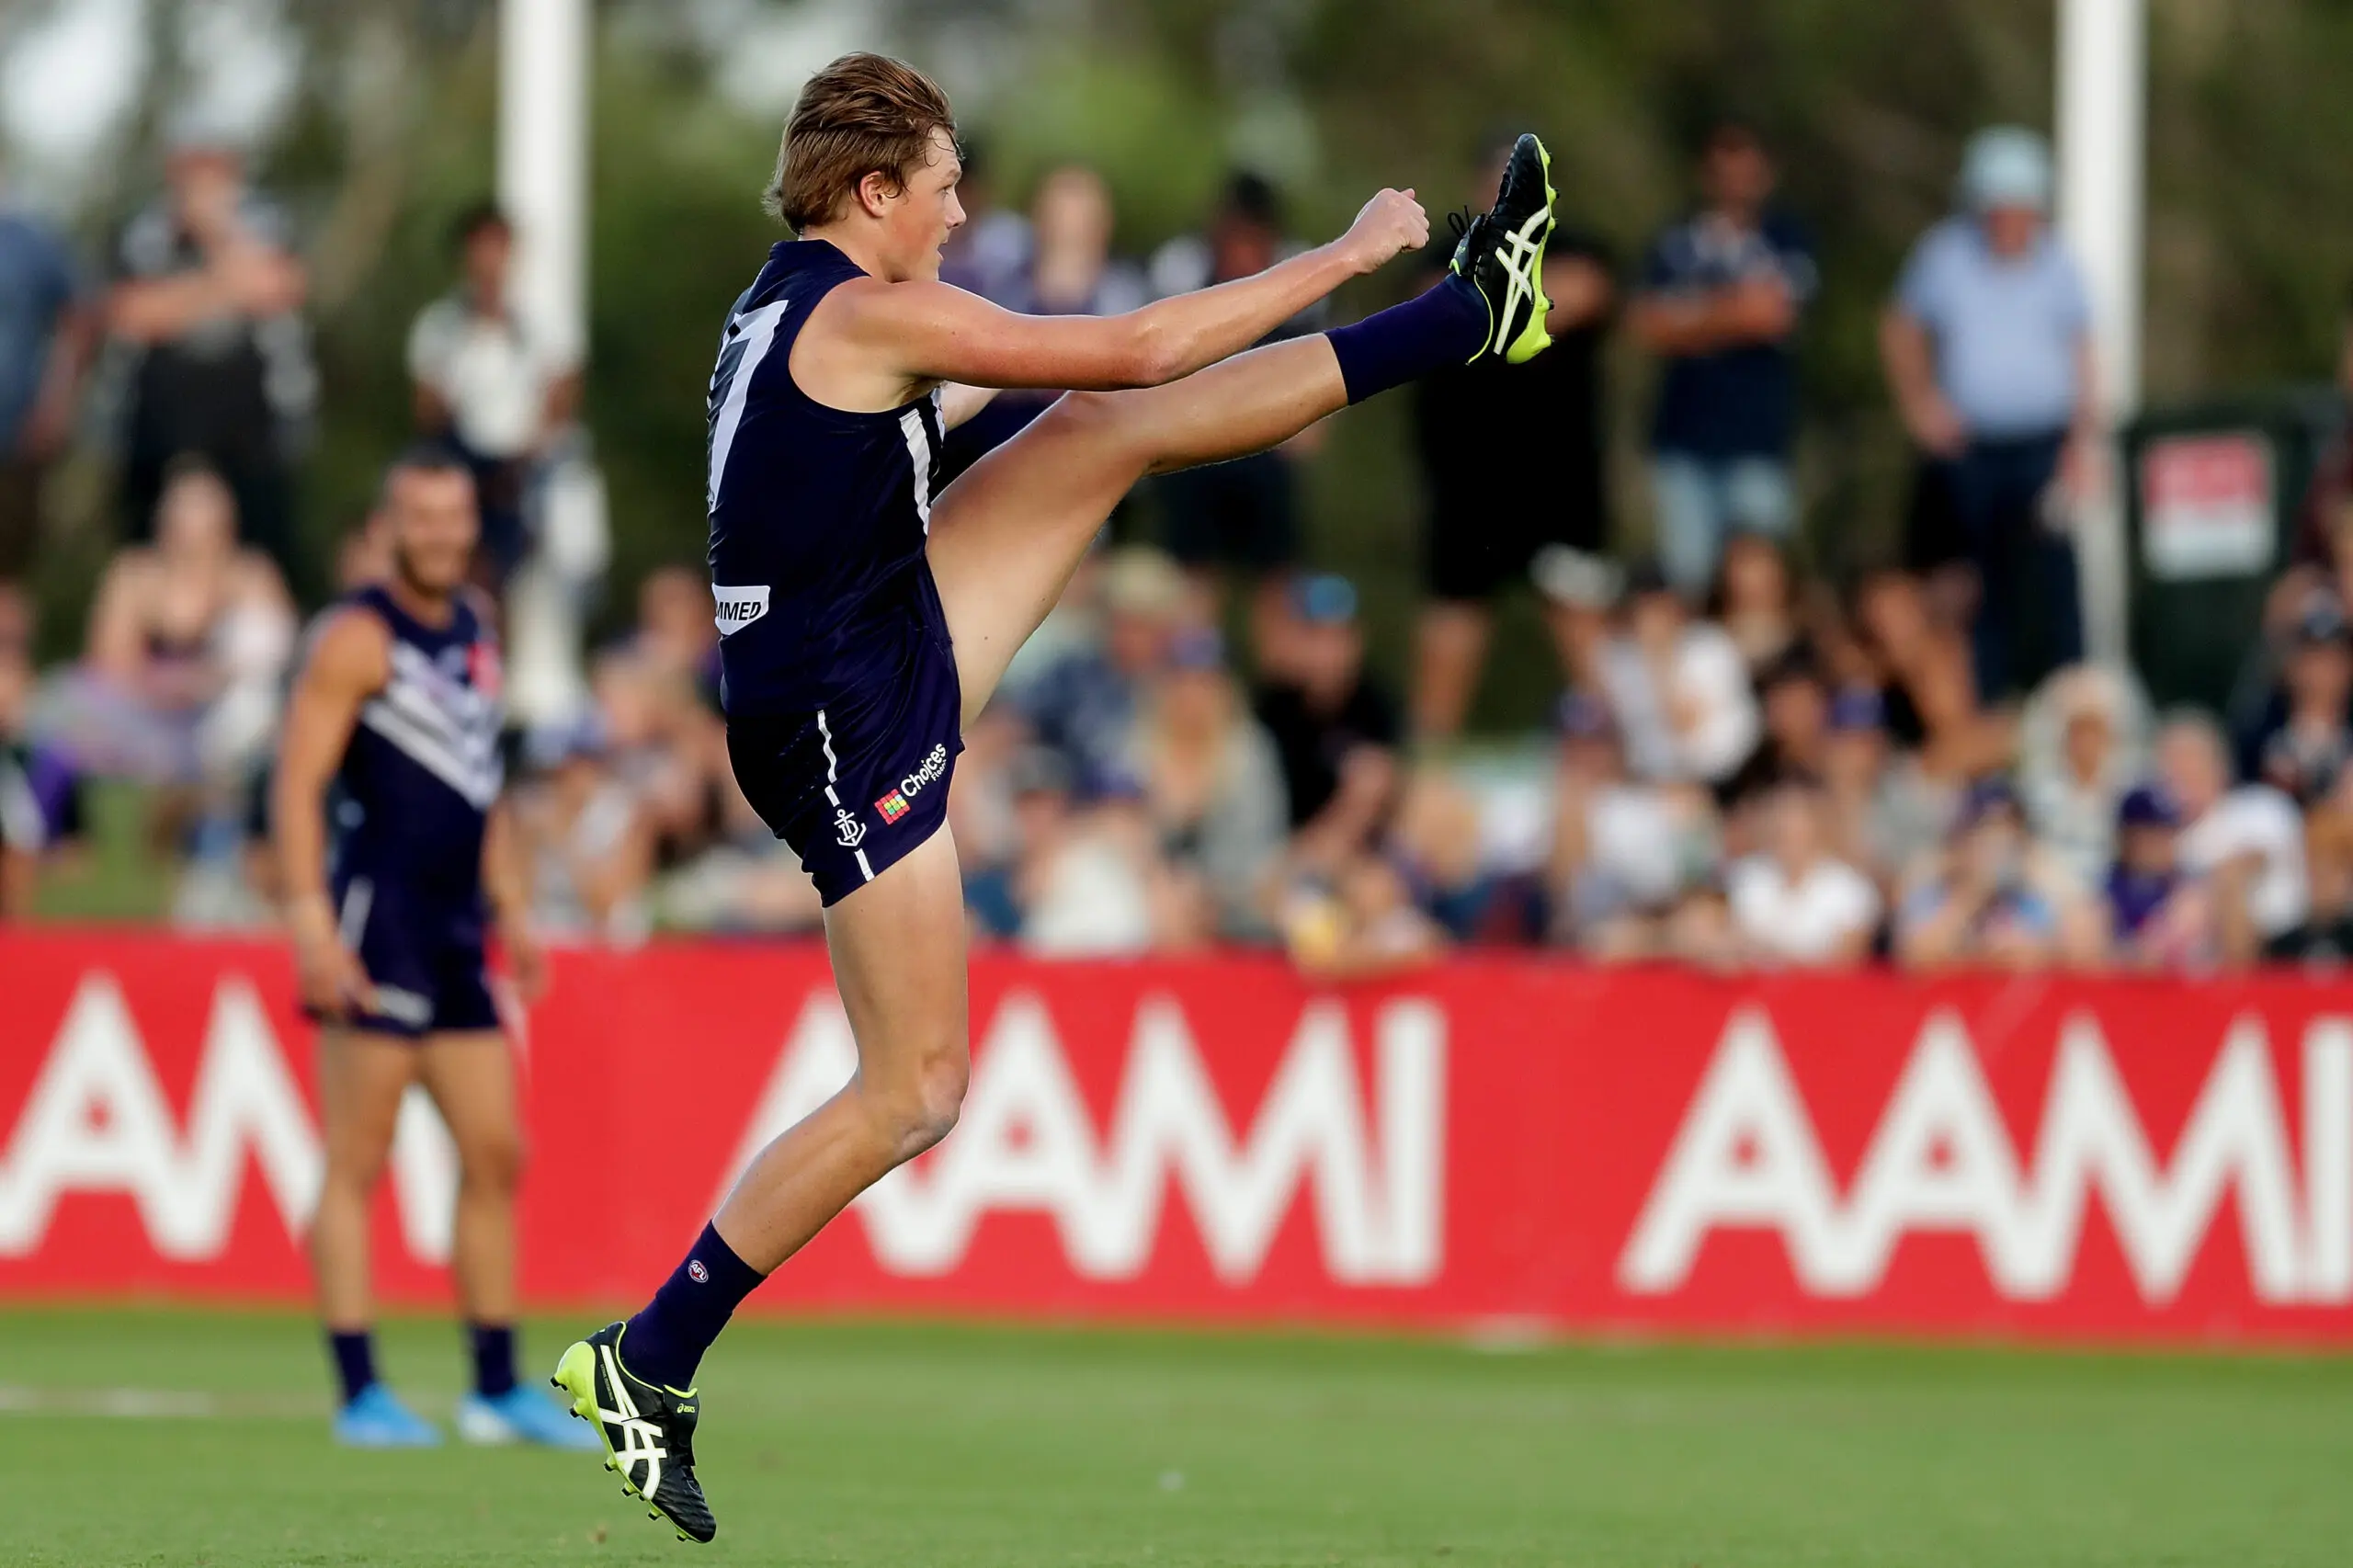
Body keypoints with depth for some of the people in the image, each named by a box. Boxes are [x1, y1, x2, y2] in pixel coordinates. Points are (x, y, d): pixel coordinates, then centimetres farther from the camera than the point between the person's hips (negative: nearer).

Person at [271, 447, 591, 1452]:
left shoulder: (474, 632, 17)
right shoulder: (359, 637, -8)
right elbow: (297, 783, -14)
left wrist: (512, 910, 21)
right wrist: (310, 920, -21)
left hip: (458, 934, 8)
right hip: (377, 918, -8)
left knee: (496, 1154, 8)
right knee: (357, 1163, -6)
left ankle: (498, 1390, 14)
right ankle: (359, 1395, -5)